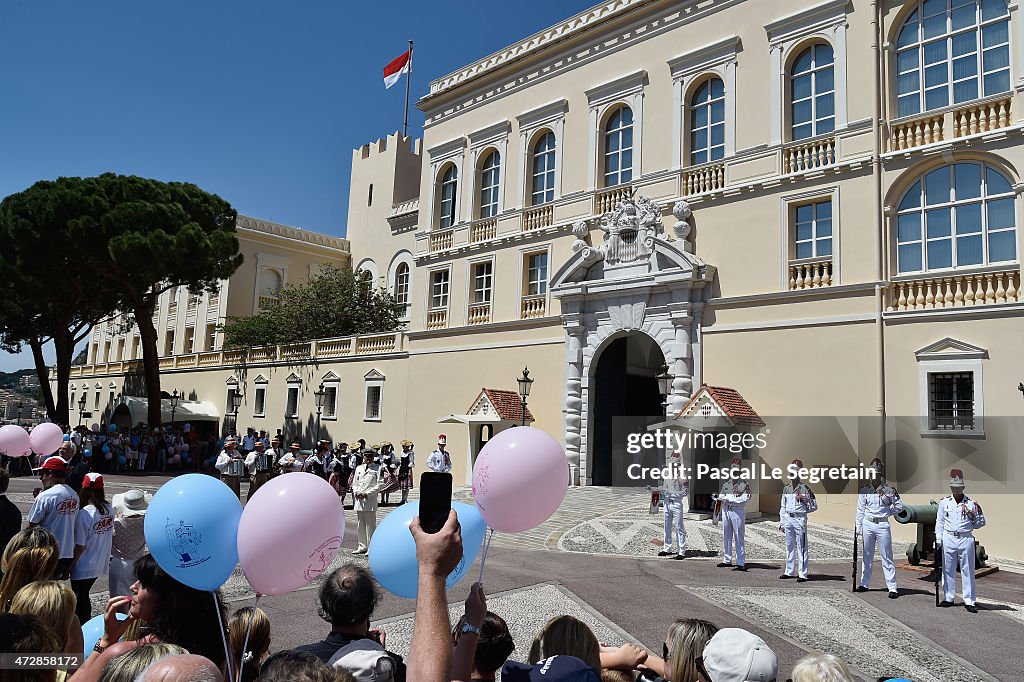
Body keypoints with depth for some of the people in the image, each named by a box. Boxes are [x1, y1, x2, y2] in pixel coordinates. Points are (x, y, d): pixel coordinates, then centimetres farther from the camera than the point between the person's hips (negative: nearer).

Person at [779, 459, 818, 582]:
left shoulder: (804, 488, -5)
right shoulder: (786, 488, 11)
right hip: (788, 519, 5)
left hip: (800, 520, -5)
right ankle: (789, 571, 21)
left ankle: (802, 574, 2)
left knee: (801, 548, -2)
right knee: (789, 546, 13)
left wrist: (802, 511, -11)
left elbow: (814, 506, -2)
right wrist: (781, 522, 14)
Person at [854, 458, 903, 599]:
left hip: (882, 525, -3)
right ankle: (864, 583, 21)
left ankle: (892, 587, 2)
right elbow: (860, 510, 8)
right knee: (867, 556, 12)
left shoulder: (888, 490, -3)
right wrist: (858, 527, 4)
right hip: (867, 525, 3)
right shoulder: (864, 491, 4)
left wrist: (886, 513, -2)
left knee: (886, 557, -2)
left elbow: (899, 506, 6)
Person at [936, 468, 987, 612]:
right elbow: (939, 522, 8)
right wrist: (938, 541, 4)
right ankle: (948, 598, 19)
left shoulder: (971, 503, 3)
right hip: (948, 539, 1)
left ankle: (969, 601, 11)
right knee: (948, 570, 8)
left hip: (966, 539, -1)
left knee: (968, 571, 3)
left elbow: (980, 523, 10)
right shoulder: (944, 502, 5)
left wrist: (979, 514, -9)